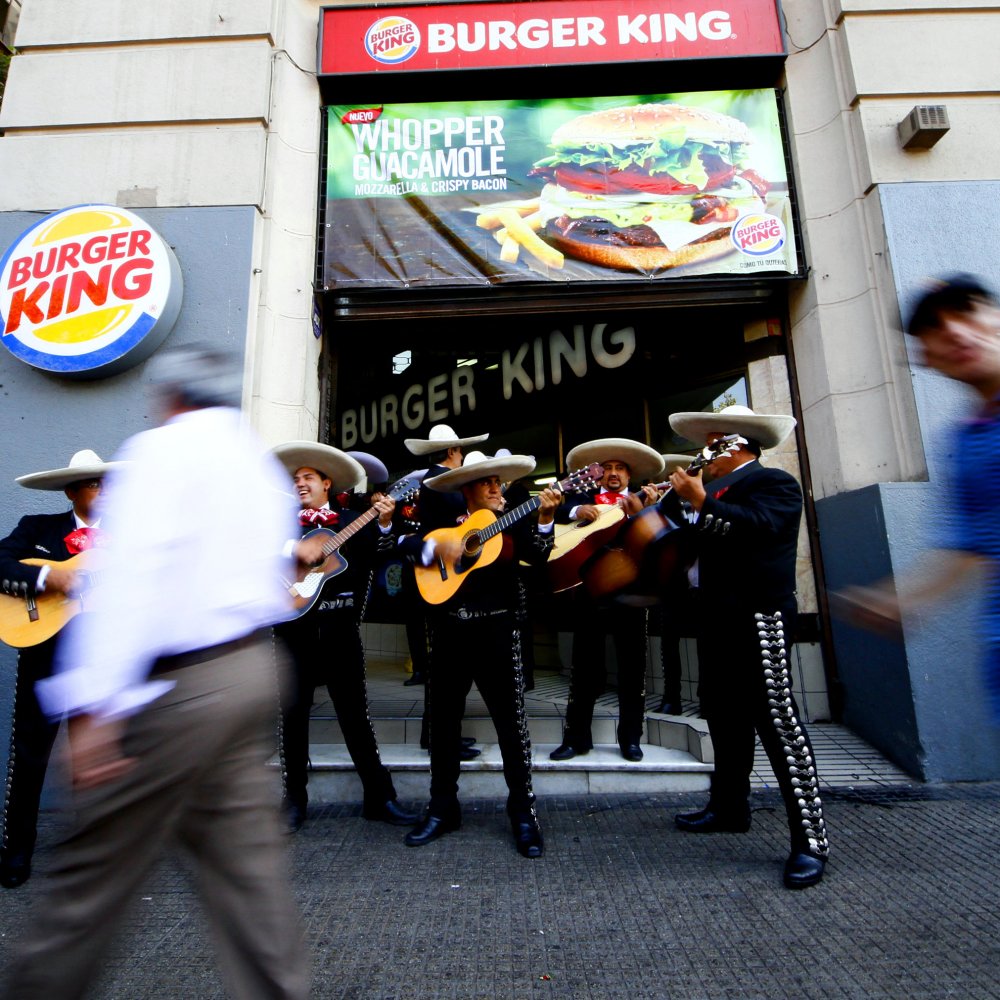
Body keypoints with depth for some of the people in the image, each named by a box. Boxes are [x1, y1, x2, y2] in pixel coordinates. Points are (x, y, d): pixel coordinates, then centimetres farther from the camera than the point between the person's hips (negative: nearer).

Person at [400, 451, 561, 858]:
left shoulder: (514, 520, 5)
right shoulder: (446, 522, 11)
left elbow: (537, 555, -10)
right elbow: (409, 543, 1)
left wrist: (545, 519, -24)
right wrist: (436, 546, -16)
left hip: (496, 629, -3)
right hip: (449, 630, 3)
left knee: (511, 722, 3)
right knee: (443, 720, 12)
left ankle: (523, 811, 20)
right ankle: (443, 809, 29)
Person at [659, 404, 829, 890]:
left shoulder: (775, 484, -5)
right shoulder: (715, 489, 17)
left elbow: (756, 527, -25)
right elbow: (695, 544, 13)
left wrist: (700, 502, -22)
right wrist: (671, 505, 7)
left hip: (758, 617, -8)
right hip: (717, 617, 9)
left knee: (777, 719, -6)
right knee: (723, 714, 16)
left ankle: (810, 838, 6)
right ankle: (729, 806, 32)